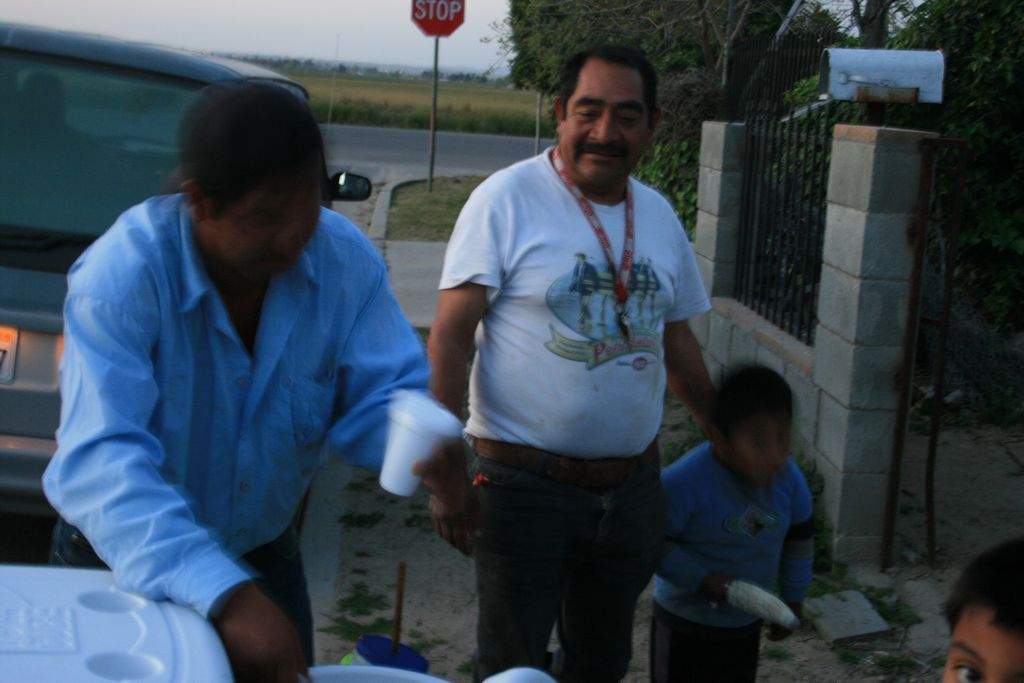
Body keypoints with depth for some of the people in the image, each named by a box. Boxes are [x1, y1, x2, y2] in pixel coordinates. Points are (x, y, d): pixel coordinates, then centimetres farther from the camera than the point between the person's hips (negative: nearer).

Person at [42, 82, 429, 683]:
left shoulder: (345, 258, -15)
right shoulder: (122, 274, -30)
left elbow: (380, 392, -13)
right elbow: (99, 460, -40)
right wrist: (227, 594, -52)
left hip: (264, 552, 4)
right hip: (123, 561, -4)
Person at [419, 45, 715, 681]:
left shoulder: (659, 214, 7)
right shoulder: (507, 198, -11)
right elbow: (450, 336, -14)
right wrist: (445, 467, -19)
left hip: (634, 484, 5)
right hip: (527, 486, -5)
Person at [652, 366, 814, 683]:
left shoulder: (788, 478, -11)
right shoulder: (684, 482, -31)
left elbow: (800, 538, 5)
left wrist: (792, 600, 12)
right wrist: (700, 578, -30)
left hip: (746, 623, 6)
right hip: (686, 624, -6)